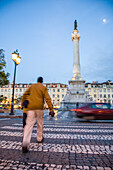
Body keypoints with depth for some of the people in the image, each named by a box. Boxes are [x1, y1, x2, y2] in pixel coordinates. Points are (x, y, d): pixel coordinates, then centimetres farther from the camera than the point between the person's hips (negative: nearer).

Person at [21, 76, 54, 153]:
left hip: (31, 107, 2)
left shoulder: (32, 86, 13)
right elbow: (48, 99, -6)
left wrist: (23, 103, 23)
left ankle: (25, 144, -19)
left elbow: (25, 94, 12)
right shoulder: (44, 87, 4)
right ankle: (40, 139, 32)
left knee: (29, 124, -5)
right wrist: (51, 109, -9)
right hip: (39, 107, -1)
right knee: (40, 123, 17)